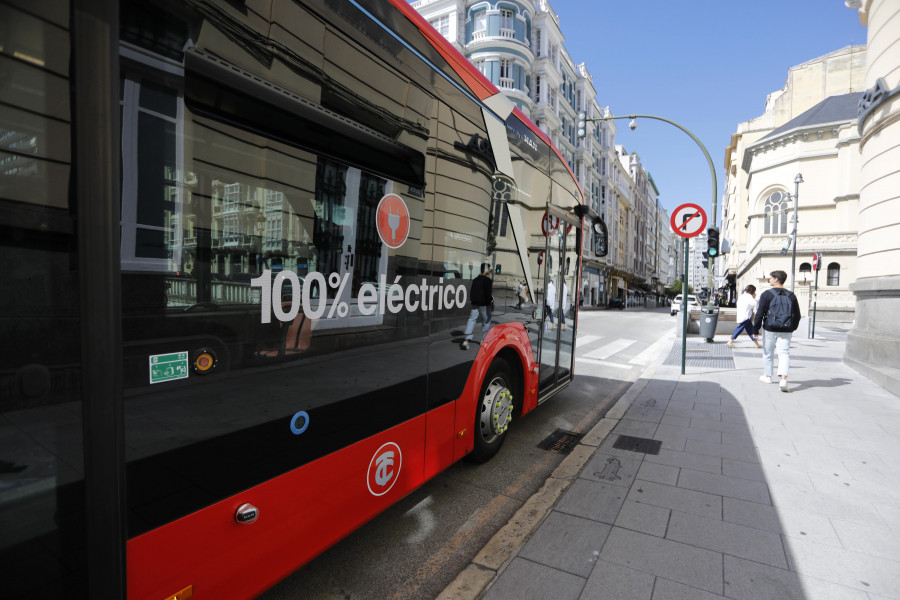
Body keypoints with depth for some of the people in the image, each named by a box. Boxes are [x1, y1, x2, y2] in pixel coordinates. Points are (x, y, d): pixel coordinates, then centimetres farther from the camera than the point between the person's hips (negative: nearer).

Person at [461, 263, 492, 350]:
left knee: (472, 319, 1)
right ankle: (483, 340, 19)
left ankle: (466, 340, -14)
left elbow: (472, 292, 14)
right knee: (486, 321, 11)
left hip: (475, 304, 5)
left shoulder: (475, 280, 11)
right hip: (484, 304, -5)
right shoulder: (487, 280, -11)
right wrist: (491, 299, 0)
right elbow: (488, 294, -17)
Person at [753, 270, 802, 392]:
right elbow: (797, 315, 13)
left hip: (770, 329, -3)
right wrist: (793, 328, 25)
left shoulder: (767, 294, -7)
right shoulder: (791, 295, 8)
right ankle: (784, 379, -16)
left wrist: (756, 328, -4)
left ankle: (767, 376, 27)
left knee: (768, 353, 12)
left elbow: (760, 313, -10)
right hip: (786, 331, 3)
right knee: (784, 353, 1)